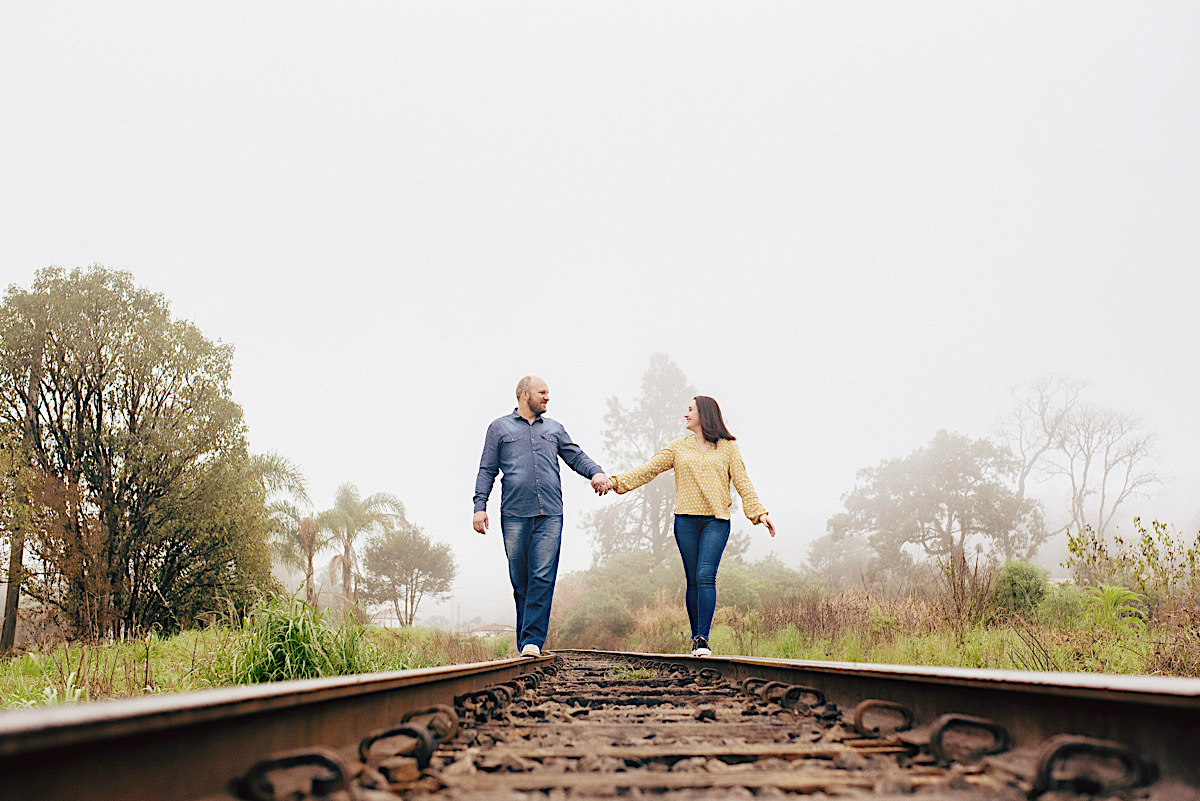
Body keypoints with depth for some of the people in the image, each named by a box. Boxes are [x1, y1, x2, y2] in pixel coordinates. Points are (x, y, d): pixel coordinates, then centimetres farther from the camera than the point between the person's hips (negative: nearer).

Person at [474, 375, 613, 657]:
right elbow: (487, 470, 10)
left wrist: (596, 472, -9)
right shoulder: (500, 427, 13)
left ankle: (532, 641, -10)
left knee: (543, 578, -9)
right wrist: (480, 506, -1)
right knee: (520, 580, 3)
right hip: (514, 515, -1)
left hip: (550, 516, 1)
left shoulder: (554, 429, 20)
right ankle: (524, 642, 12)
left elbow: (576, 456, 13)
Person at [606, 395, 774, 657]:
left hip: (716, 521, -2)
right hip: (686, 520, 2)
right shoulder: (678, 447, 14)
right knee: (693, 581, 3)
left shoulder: (728, 447, 9)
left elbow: (743, 482, 6)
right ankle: (696, 637, 12)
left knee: (706, 576, -16)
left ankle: (703, 639, -16)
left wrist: (759, 512, -5)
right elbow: (648, 469, 10)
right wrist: (616, 481, 1)